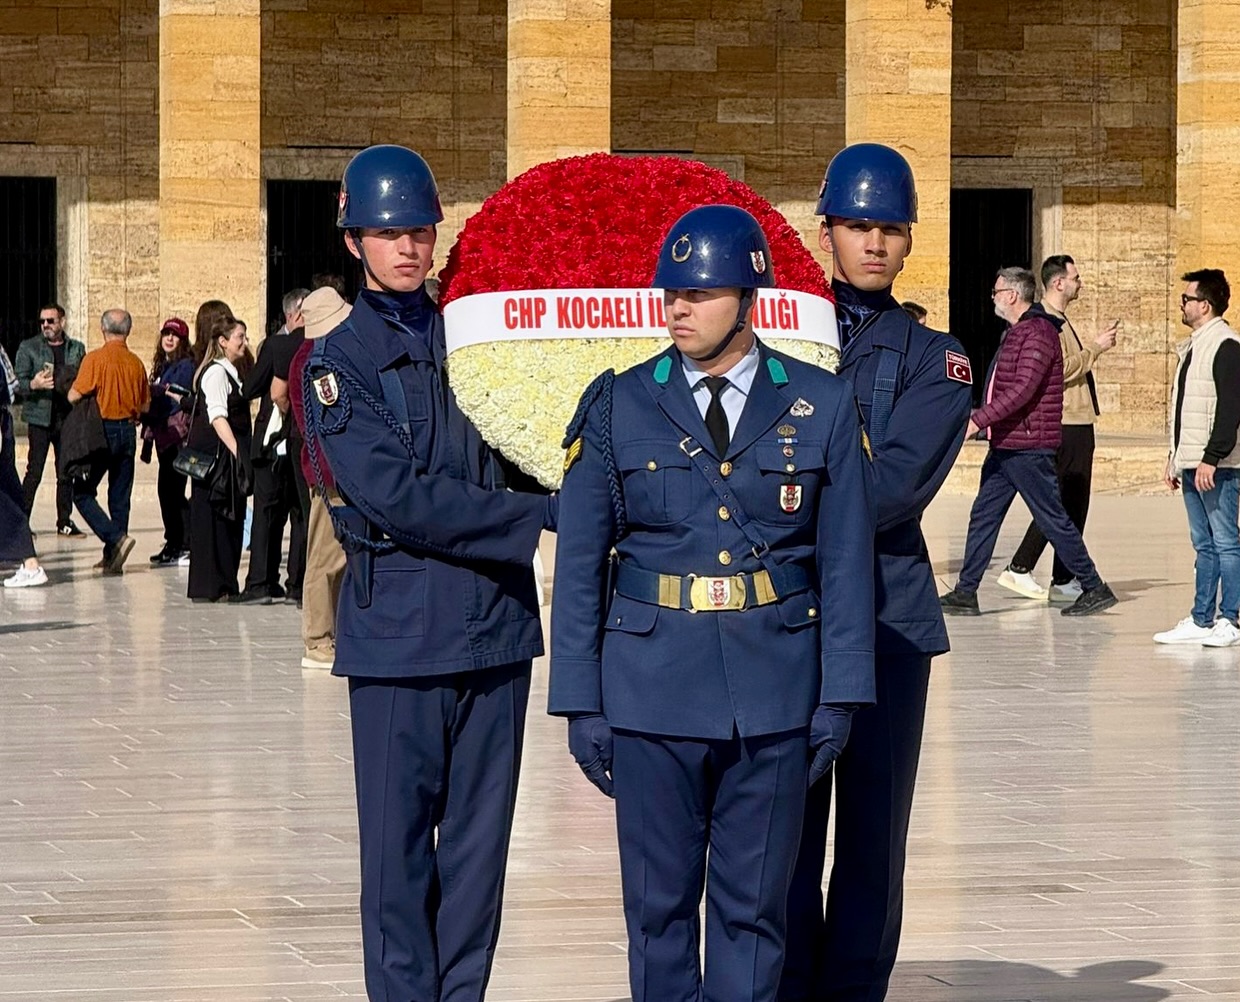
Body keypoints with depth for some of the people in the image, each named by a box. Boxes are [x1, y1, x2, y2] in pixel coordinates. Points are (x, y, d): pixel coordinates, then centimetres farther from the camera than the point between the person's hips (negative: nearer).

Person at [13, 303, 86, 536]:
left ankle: (65, 522, 15)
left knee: (66, 473, 7)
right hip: (40, 418, -3)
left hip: (68, 418, 3)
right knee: (34, 472, -7)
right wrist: (33, 384, -22)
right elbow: (18, 383, -1)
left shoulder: (77, 349, 10)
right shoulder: (28, 348, 3)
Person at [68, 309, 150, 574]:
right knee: (120, 497, 11)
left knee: (83, 492, 1)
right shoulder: (136, 363, 3)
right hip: (128, 431, 5)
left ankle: (115, 538, -17)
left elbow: (74, 396, -13)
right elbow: (145, 405, 9)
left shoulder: (95, 359, -12)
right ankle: (113, 557, 12)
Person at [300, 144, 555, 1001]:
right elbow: (396, 496, -11)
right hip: (399, 627, -4)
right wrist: (538, 516, -13)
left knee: (481, 833, 6)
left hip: (496, 618, 4)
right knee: (399, 838, -2)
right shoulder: (340, 362, 0)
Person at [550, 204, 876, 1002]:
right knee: (659, 903, 5)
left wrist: (841, 694, 0)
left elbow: (847, 561, 4)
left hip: (776, 695, 0)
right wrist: (580, 702, 0)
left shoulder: (822, 406, 2)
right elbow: (579, 565, 4)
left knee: (755, 904, 5)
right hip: (654, 688, 0)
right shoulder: (618, 407, 2)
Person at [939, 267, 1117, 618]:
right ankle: (966, 592, 7)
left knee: (1053, 520, -4)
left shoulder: (1039, 333, -15)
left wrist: (978, 420, -25)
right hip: (1005, 446, 10)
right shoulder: (1015, 333, 17)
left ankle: (1095, 588, 4)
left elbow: (1023, 390, -24)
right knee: (983, 515, 6)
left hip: (1028, 448, -10)